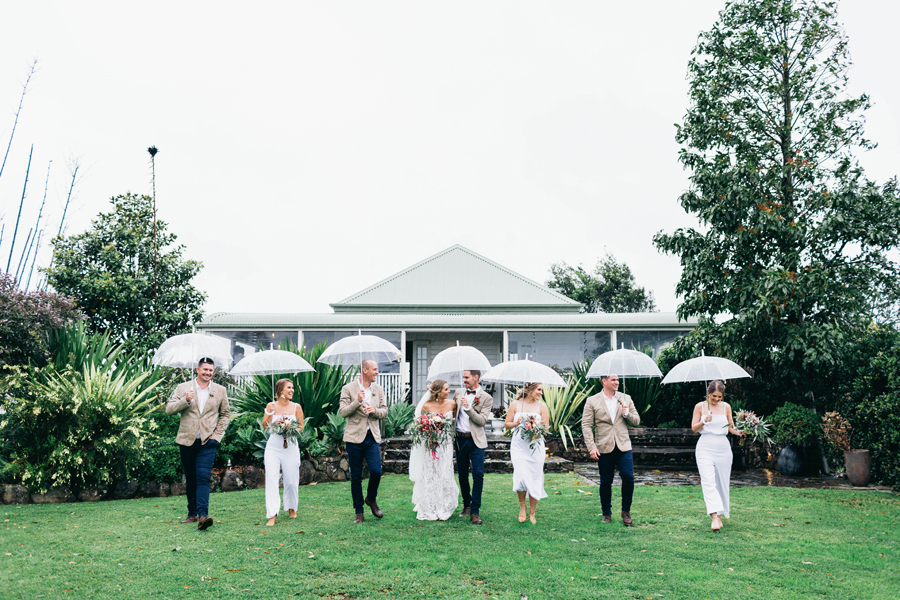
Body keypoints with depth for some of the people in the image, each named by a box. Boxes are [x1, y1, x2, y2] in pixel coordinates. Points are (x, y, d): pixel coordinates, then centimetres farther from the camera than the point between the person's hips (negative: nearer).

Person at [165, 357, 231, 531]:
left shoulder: (220, 391, 6)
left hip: (207, 442, -2)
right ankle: (192, 514, 24)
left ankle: (203, 515, -22)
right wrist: (185, 400, -20)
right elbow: (169, 409, -2)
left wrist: (217, 434, 3)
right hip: (187, 440, 2)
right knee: (190, 479, 12)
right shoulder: (183, 388, 4)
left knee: (203, 477, -15)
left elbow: (226, 414, 14)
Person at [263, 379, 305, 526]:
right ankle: (272, 515, -6)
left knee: (291, 480, 5)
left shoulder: (296, 407, 4)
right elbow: (265, 425, -2)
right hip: (273, 446, -1)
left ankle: (291, 508, 28)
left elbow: (301, 426, 6)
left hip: (290, 446, 1)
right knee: (271, 479, -8)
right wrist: (270, 413, -17)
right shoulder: (271, 406, 3)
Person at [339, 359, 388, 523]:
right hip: (355, 437, -2)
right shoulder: (348, 389, -3)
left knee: (376, 471, -10)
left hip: (372, 437, 3)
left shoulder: (378, 389, 10)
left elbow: (385, 411, 10)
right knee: (356, 477, 4)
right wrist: (357, 402, -22)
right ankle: (359, 512, 17)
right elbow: (343, 412, -9)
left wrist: (375, 410, -10)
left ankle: (371, 499, 19)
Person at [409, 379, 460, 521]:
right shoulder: (427, 406, -8)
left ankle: (444, 509, 15)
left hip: (446, 445, 2)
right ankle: (429, 510, 14)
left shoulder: (452, 404, -1)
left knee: (445, 476, 2)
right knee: (429, 477, 3)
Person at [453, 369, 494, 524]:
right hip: (459, 439, 4)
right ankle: (466, 505, 28)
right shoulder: (459, 394, 10)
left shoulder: (486, 398, -2)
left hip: (476, 440, -4)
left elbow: (482, 420, -10)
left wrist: (468, 408, -19)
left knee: (478, 474, -10)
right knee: (462, 475, 11)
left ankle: (474, 511, -3)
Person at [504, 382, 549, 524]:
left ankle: (532, 513, 18)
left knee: (534, 480, 2)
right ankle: (522, 507, 13)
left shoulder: (541, 406, 6)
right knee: (521, 477, -13)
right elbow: (507, 424, 7)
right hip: (519, 446, -1)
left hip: (536, 447, 1)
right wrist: (516, 423, -12)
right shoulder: (515, 404, 4)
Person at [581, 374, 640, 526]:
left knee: (628, 477, -9)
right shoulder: (592, 401, 1)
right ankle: (606, 514, 22)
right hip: (604, 448, -1)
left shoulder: (626, 399, 10)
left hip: (623, 446, 2)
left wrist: (627, 413, -10)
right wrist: (591, 446, -10)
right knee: (606, 482, 5)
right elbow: (586, 425, -2)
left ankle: (626, 511, 11)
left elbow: (636, 422, 11)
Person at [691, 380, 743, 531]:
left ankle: (721, 513, 26)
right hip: (705, 447, -2)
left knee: (722, 482, 7)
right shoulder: (700, 406, 2)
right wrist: (703, 422, -18)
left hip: (723, 447, 2)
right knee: (708, 481, -16)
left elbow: (731, 427, 9)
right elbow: (693, 428, 1)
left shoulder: (726, 407, 7)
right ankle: (715, 516, -22)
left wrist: (739, 433, -12)